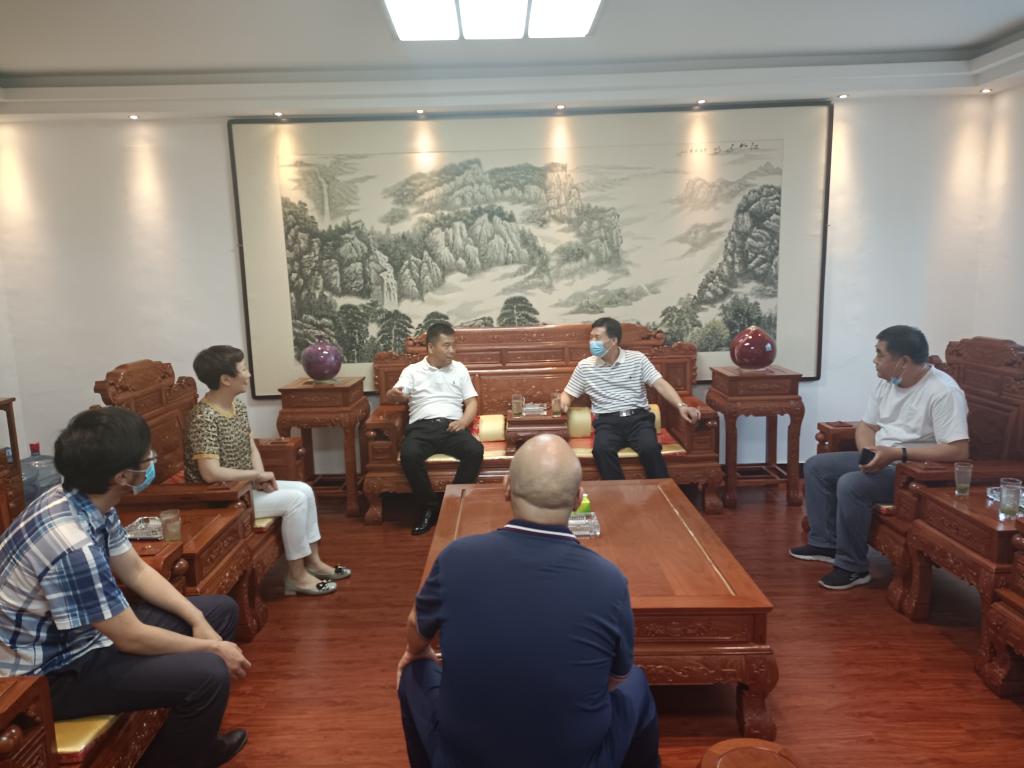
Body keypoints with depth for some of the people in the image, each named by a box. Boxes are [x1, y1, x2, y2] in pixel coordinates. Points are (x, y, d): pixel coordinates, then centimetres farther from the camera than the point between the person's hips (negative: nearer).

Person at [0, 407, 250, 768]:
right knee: (208, 673, -25)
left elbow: (136, 571, 6)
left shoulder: (86, 501, -6)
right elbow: (132, 639, -26)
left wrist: (199, 622, -3)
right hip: (52, 671, -9)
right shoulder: (72, 545, -35)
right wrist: (212, 649, -13)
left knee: (221, 610, 10)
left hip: (84, 629, 9)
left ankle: (190, 737, 25)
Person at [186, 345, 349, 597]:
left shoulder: (238, 404, 3)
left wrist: (260, 476, -8)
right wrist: (258, 475, -22)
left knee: (304, 490, 3)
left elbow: (251, 447, 10)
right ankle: (296, 575, -4)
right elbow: (211, 474, -32)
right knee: (295, 499, -17)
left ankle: (313, 561, 13)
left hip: (244, 486, 9)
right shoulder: (204, 418, -26)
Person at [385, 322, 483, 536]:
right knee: (409, 455, -35)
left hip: (451, 426, 1)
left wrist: (464, 421, -7)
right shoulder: (412, 371, 14)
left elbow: (472, 402, 16)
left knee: (475, 451, -31)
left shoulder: (459, 369, 19)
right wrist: (394, 394, -26)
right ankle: (428, 507, -15)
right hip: (422, 426, -1)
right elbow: (390, 396, 1)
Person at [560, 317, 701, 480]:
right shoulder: (584, 366, 10)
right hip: (607, 421, 1)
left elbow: (660, 384, 0)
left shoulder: (637, 359, 7)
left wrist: (681, 406, -17)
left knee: (650, 448, -31)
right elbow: (568, 393, 17)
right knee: (601, 450, -33)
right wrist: (563, 402, -9)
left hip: (638, 417, 0)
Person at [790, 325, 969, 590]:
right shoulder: (886, 383, 4)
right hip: (881, 460, 9)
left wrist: (897, 453, -29)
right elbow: (866, 425, 11)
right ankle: (825, 543, 10)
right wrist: (870, 452, -11)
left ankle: (853, 567, -13)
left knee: (850, 484, -30)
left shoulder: (943, 392, -21)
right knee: (815, 466, 3)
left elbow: (958, 451, -27)